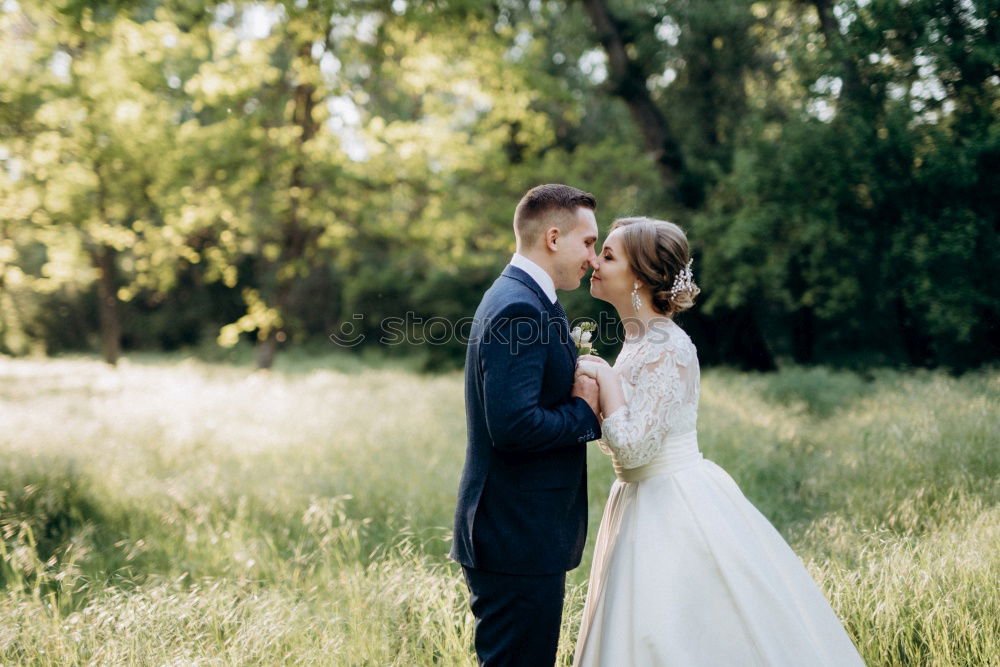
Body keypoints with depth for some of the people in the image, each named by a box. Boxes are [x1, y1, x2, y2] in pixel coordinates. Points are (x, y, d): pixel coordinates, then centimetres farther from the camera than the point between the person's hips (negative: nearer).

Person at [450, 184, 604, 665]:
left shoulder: (520, 298, 15)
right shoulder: (520, 310, -19)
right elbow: (513, 426, -27)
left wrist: (579, 395, 1)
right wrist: (585, 413, -12)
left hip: (518, 534, 10)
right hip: (520, 539, -10)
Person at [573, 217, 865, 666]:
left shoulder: (667, 349, -20)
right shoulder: (639, 342, 8)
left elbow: (632, 447, -24)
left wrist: (605, 377, -15)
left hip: (675, 508, -9)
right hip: (646, 506, 9)